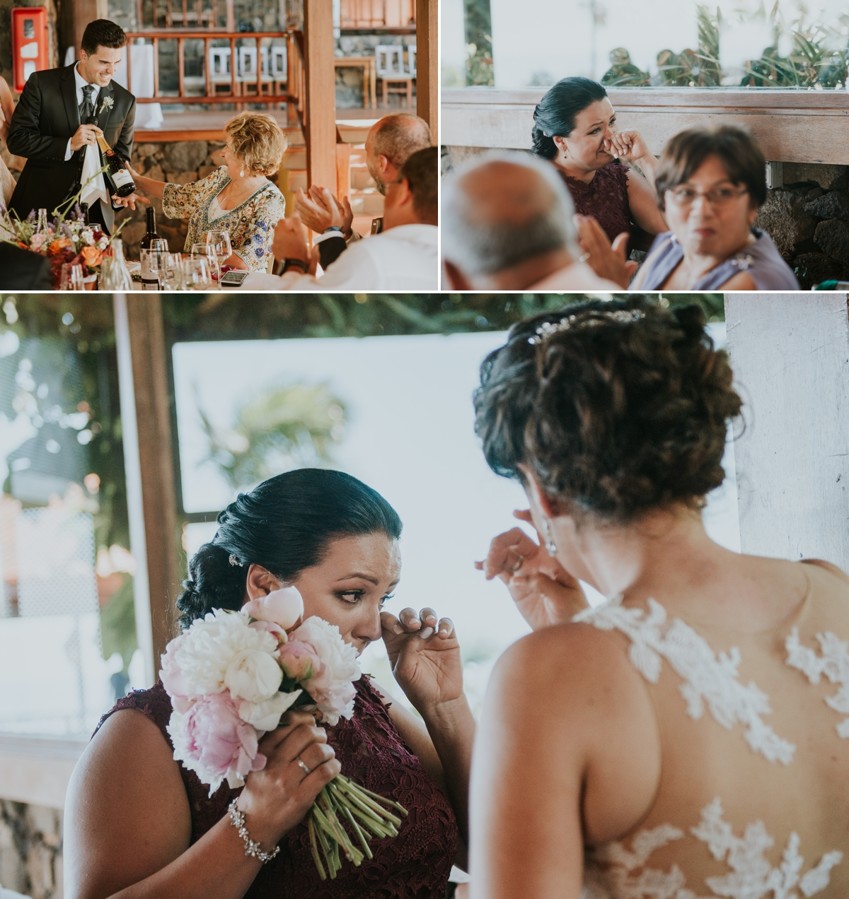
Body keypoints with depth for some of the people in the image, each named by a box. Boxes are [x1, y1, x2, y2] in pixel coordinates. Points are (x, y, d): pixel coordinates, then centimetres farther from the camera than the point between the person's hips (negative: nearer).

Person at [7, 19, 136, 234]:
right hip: (41, 207, -2)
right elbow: (16, 139, -9)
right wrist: (69, 145, -20)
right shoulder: (42, 84, -5)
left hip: (94, 214, 2)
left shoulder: (124, 101, 3)